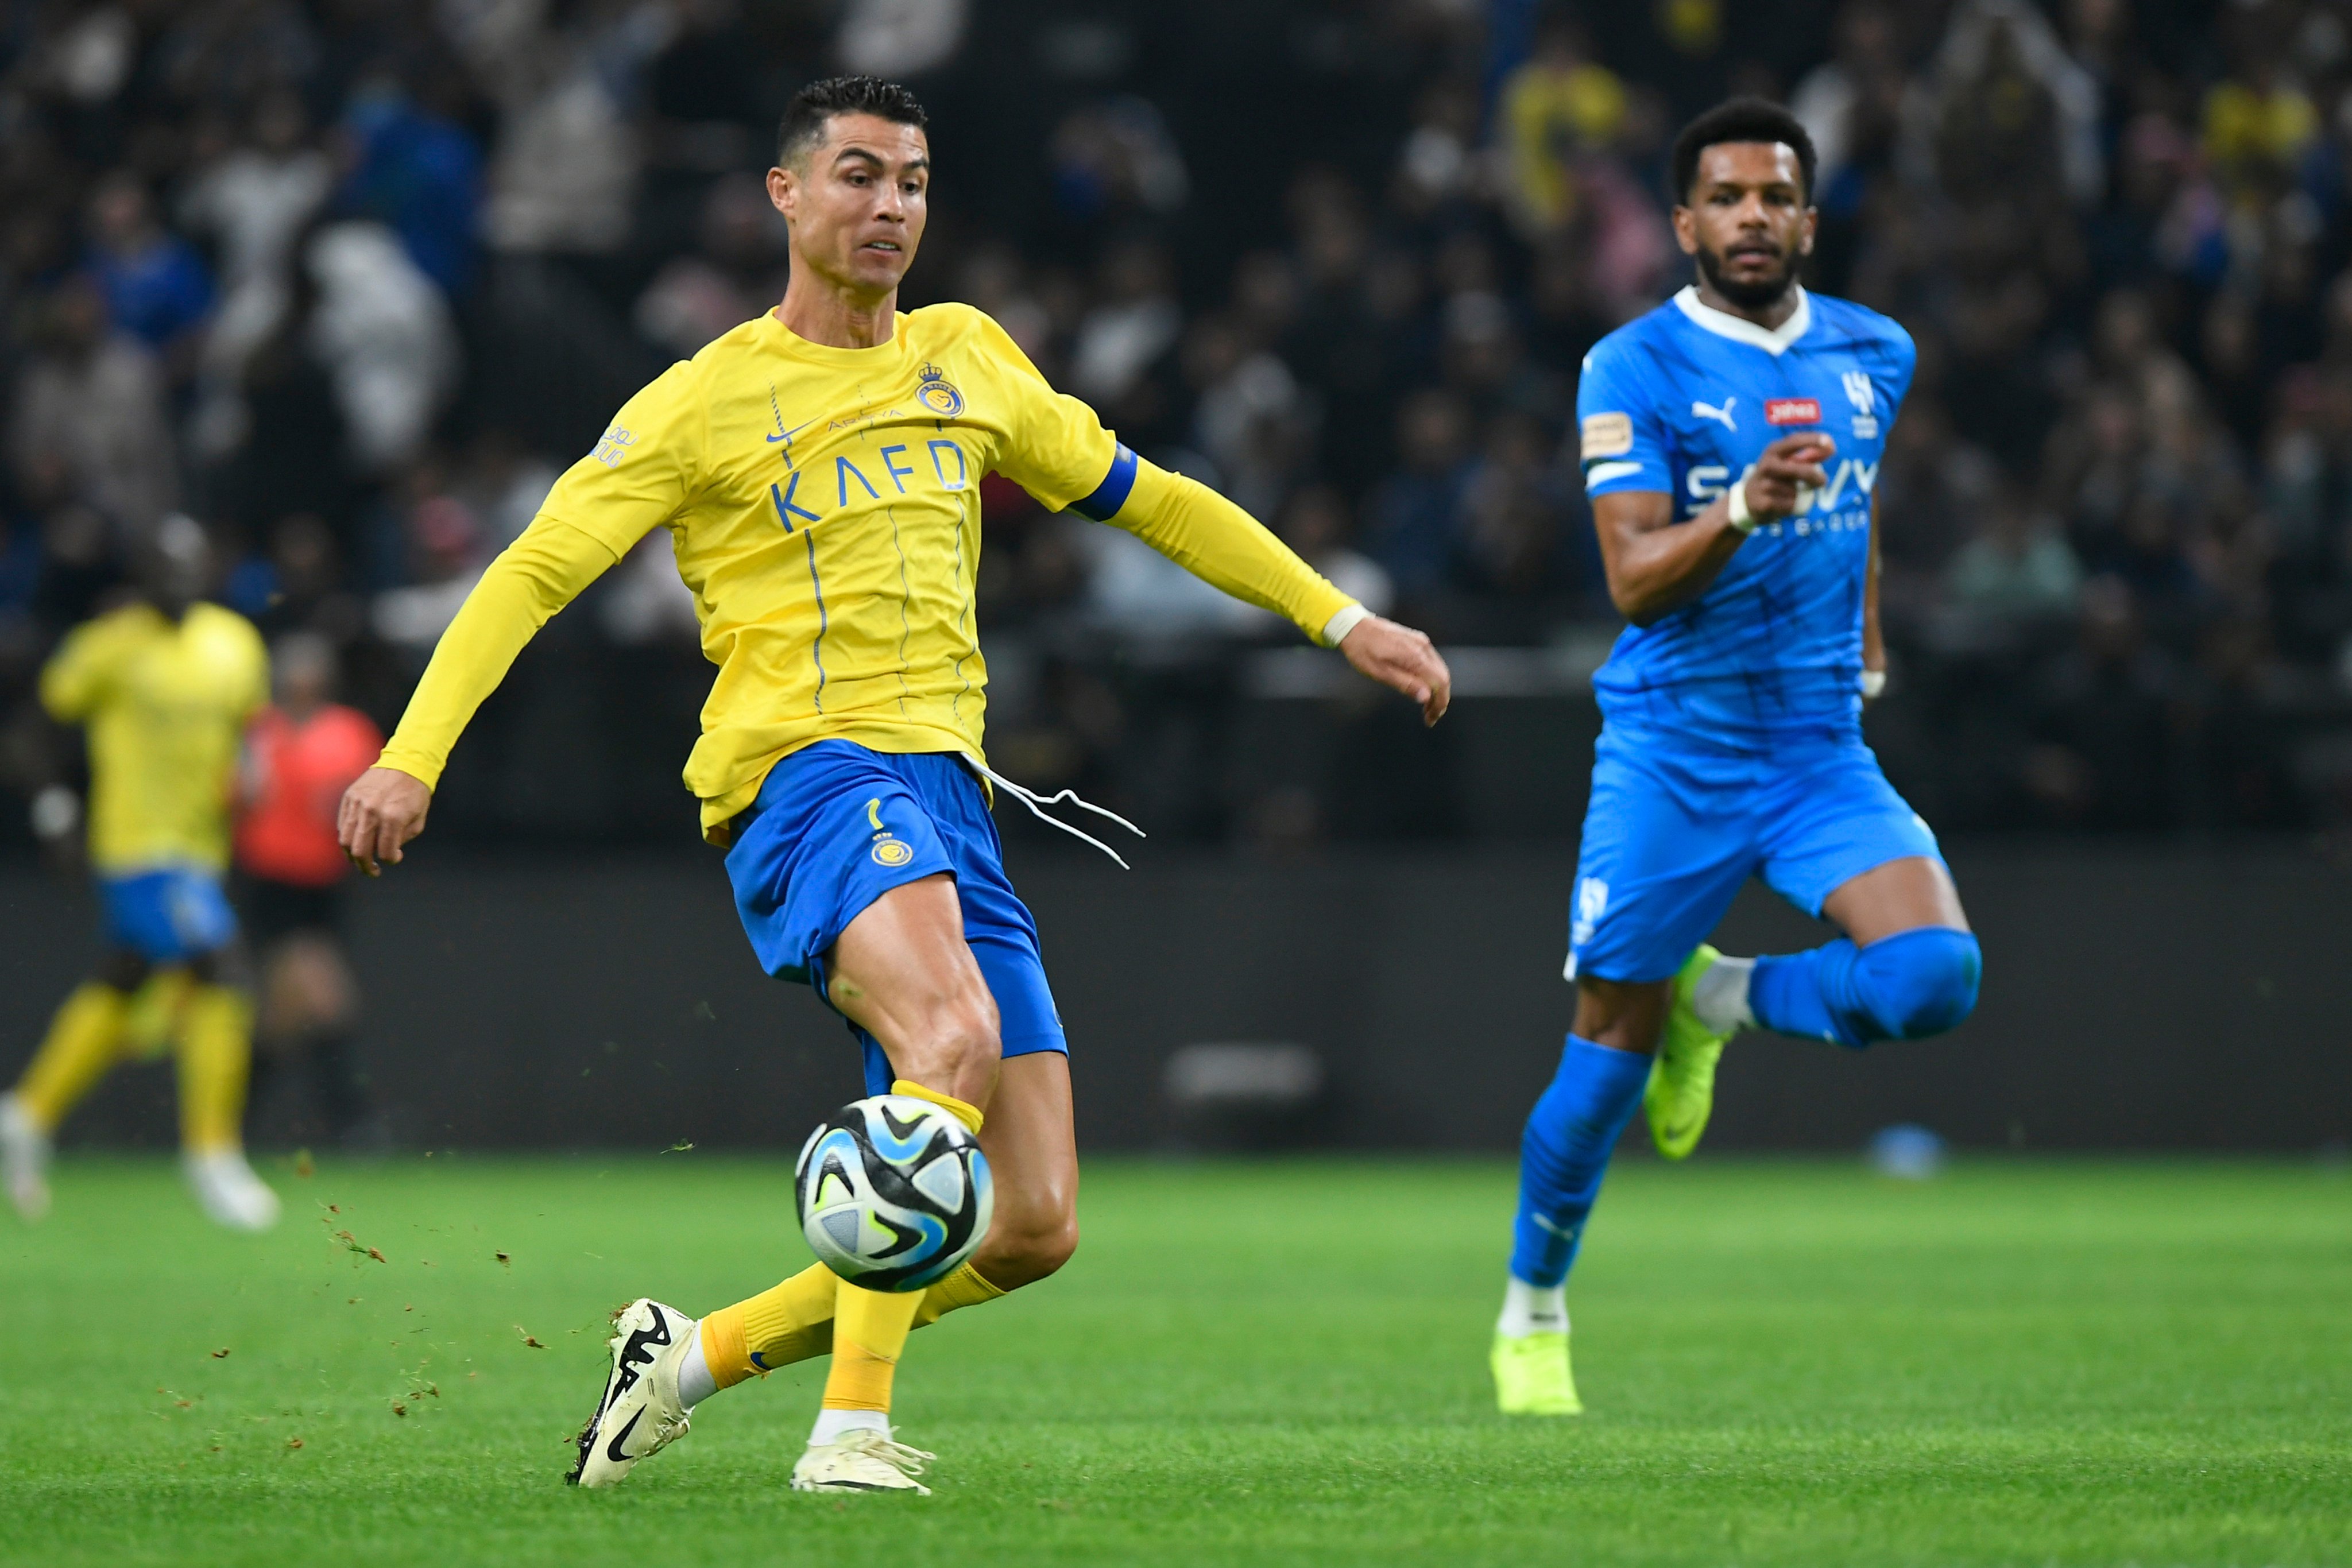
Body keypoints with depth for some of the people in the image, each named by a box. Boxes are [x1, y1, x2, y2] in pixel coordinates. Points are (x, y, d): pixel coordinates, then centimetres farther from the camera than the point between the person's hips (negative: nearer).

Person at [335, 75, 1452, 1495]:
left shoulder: (968, 358, 17)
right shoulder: (707, 402, 1)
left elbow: (1144, 500, 28)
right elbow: (531, 574, -2)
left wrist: (1343, 620, 24)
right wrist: (414, 755, -15)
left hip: (948, 793, 7)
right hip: (808, 777, -6)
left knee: (1036, 1230, 0)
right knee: (956, 1037, -37)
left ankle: (701, 1353, 15)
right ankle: (851, 1428, -35)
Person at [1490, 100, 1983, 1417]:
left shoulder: (1877, 355, 8)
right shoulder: (1635, 368, -7)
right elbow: (1634, 578, -16)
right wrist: (1742, 507, -32)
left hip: (1825, 753, 3)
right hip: (1671, 756, -3)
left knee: (1934, 977, -20)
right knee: (1610, 1050, 1)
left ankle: (1722, 1002, 9)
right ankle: (1534, 1316, 23)